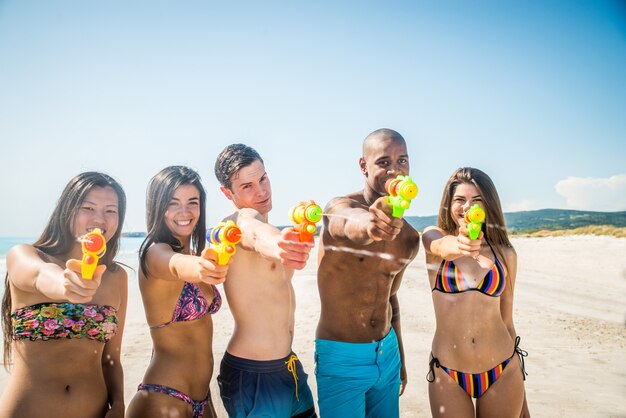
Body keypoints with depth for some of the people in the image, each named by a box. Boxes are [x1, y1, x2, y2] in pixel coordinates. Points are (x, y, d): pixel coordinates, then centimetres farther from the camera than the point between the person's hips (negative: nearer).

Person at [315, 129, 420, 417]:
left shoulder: (409, 238, 4)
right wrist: (370, 223, -63)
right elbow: (352, 227, -40)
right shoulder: (339, 208, -15)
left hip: (388, 353, 6)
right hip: (341, 358, -6)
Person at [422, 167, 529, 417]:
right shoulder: (434, 236, -1)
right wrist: (457, 244, -51)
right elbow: (440, 246, -27)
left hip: (501, 374, 2)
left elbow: (507, 320, 9)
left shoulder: (505, 253, 3)